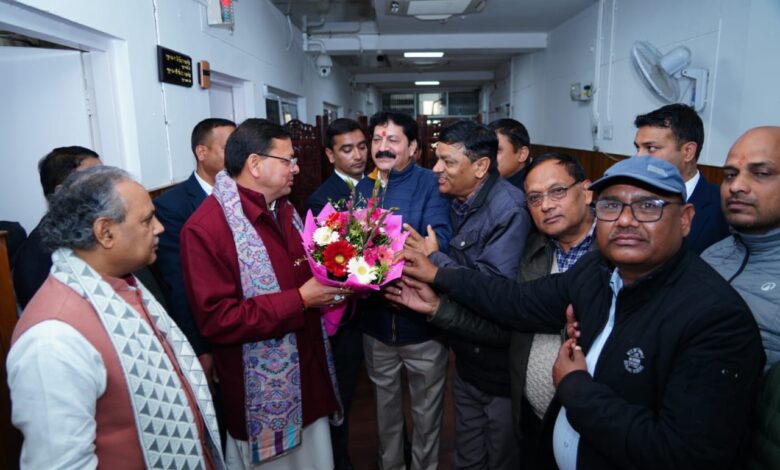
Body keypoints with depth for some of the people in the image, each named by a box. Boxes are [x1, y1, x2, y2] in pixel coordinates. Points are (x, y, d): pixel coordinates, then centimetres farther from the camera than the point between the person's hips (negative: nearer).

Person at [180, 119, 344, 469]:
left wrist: (330, 285, -2)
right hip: (263, 396, -7)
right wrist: (300, 300, -24)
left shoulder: (284, 209, 7)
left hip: (309, 373, 8)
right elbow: (216, 320, -25)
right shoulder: (205, 228, -21)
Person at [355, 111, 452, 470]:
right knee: (385, 404, 24)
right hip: (376, 320, 4)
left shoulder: (429, 183, -10)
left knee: (426, 410, 17)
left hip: (421, 319, -4)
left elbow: (439, 242, -23)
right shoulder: (362, 188, 5)